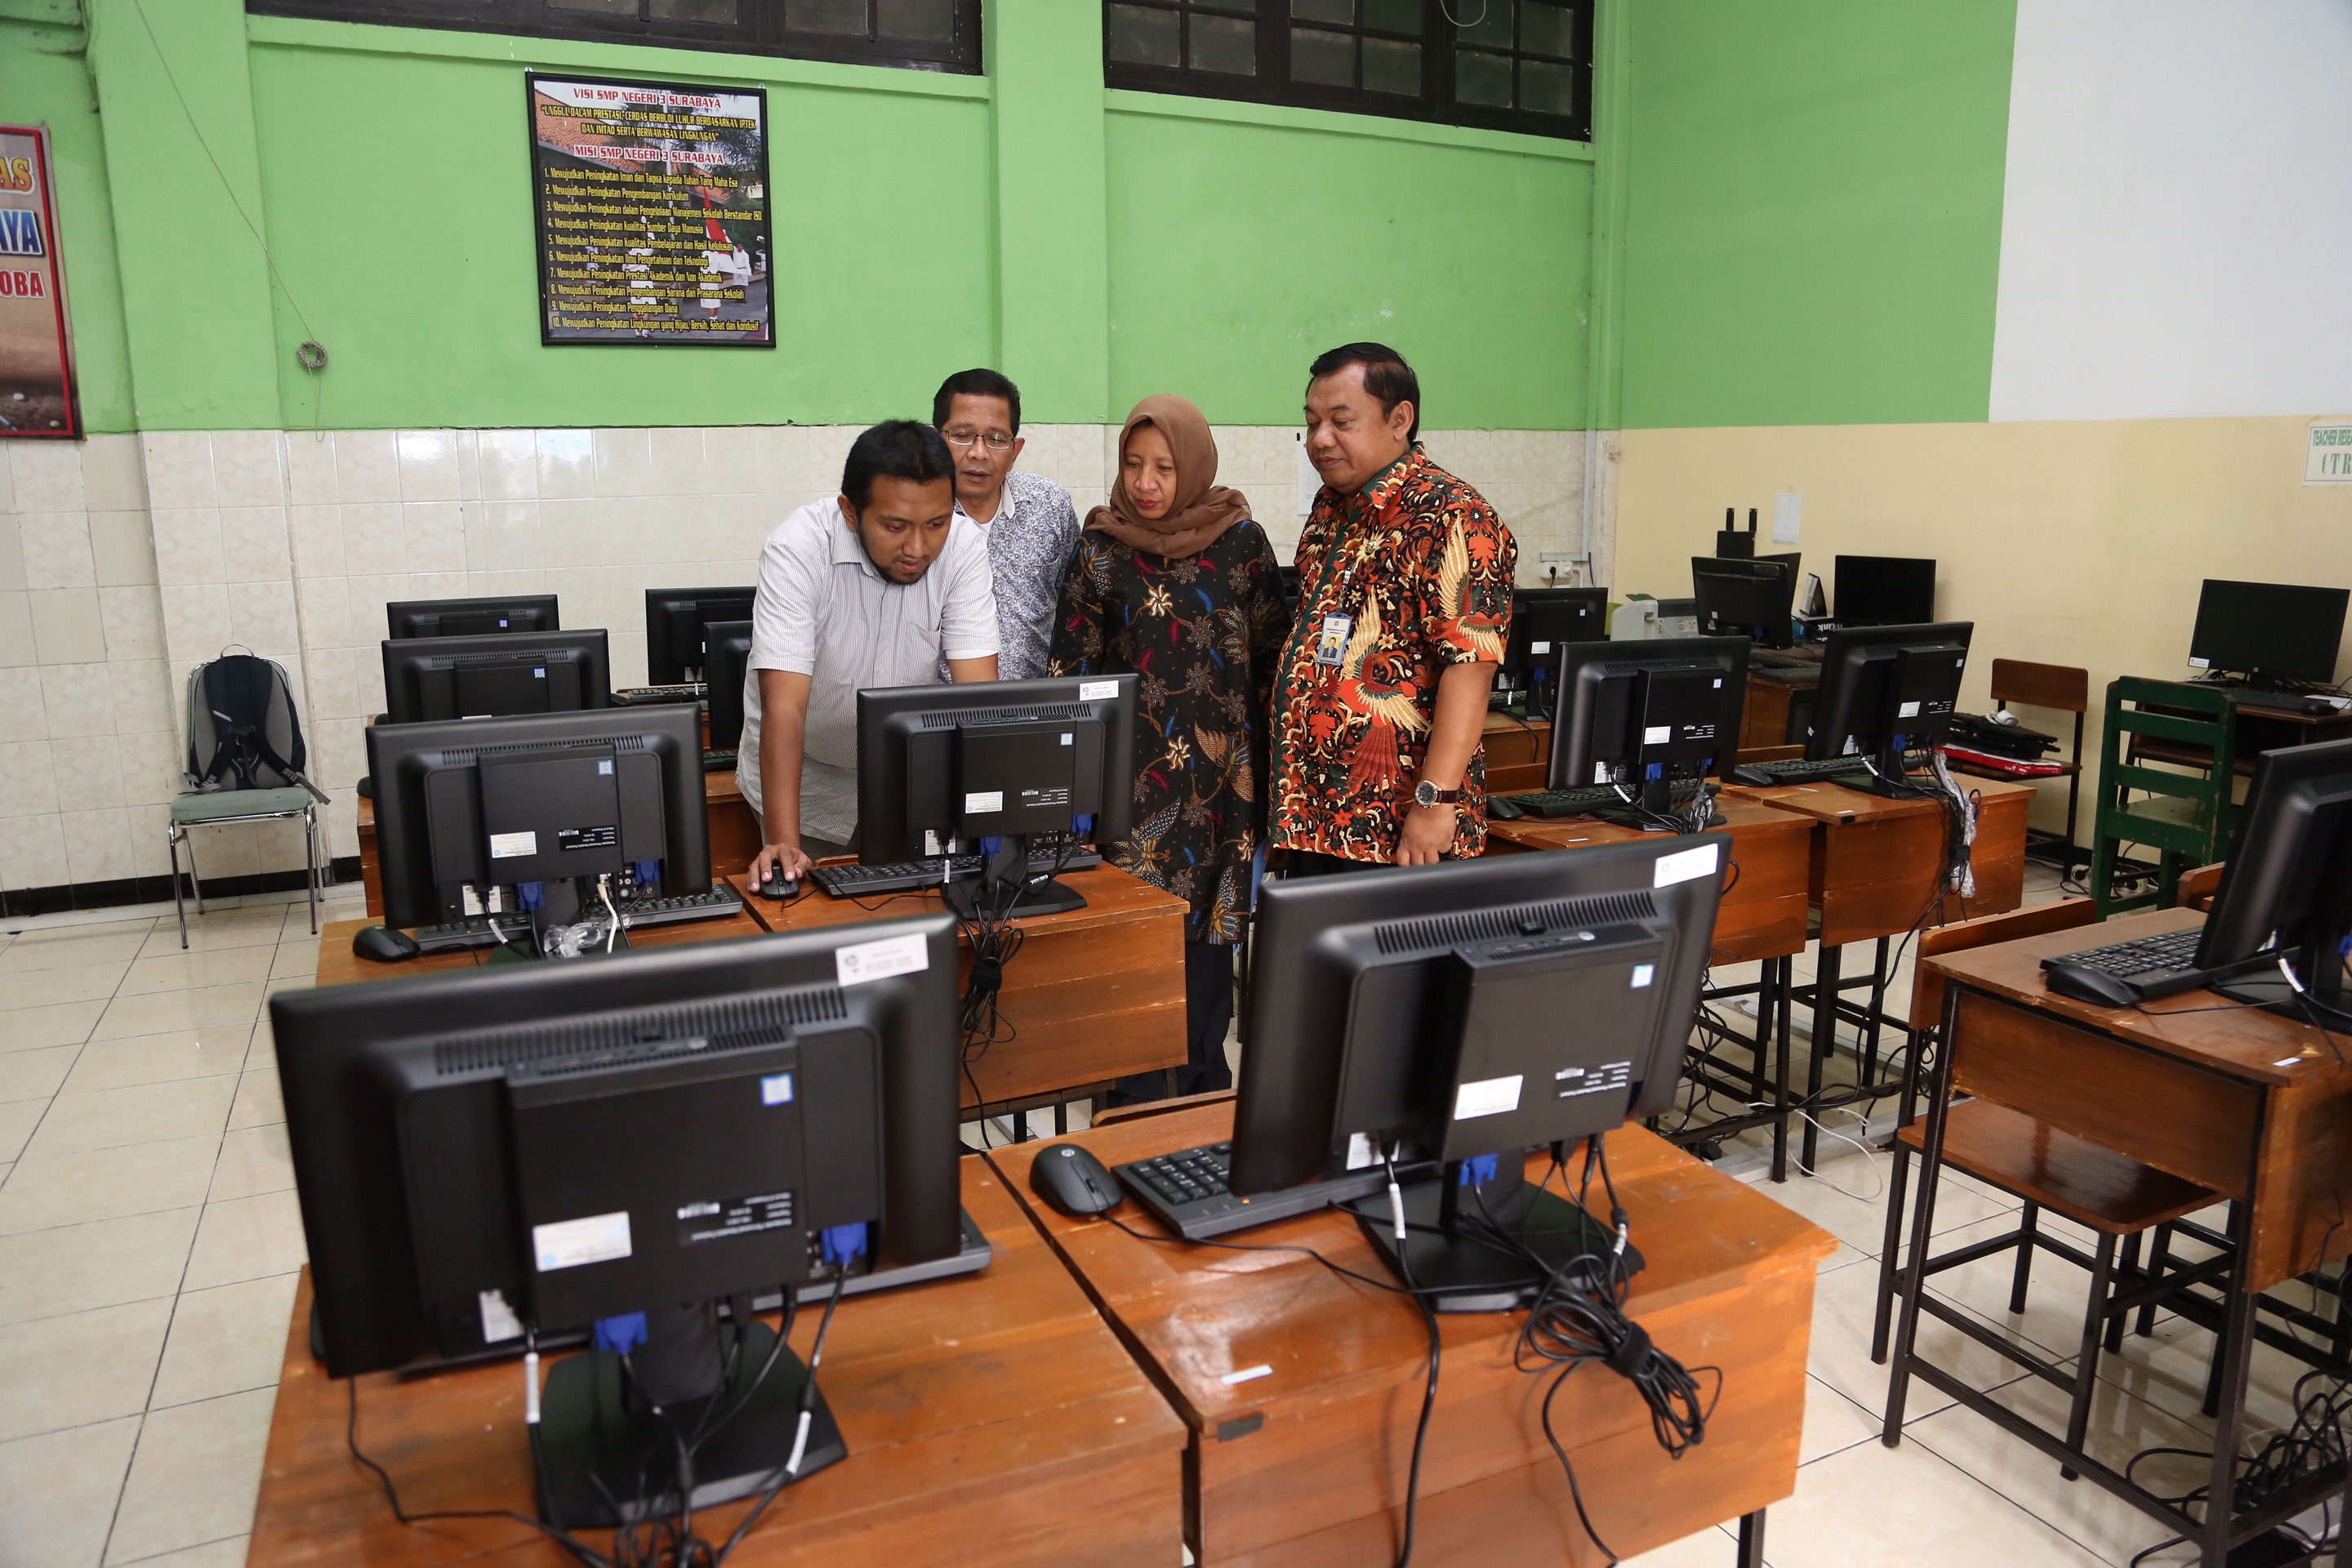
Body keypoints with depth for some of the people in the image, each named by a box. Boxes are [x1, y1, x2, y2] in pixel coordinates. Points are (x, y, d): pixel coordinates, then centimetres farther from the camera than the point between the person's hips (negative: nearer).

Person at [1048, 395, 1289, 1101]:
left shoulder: (1242, 542, 2)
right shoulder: (1101, 548, 1)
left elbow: (1273, 653, 8)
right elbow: (1072, 666, 4)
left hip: (1222, 777, 1)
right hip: (1134, 775, -1)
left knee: (1210, 924, 7)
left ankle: (1203, 1085, 22)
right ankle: (1136, 1100, 12)